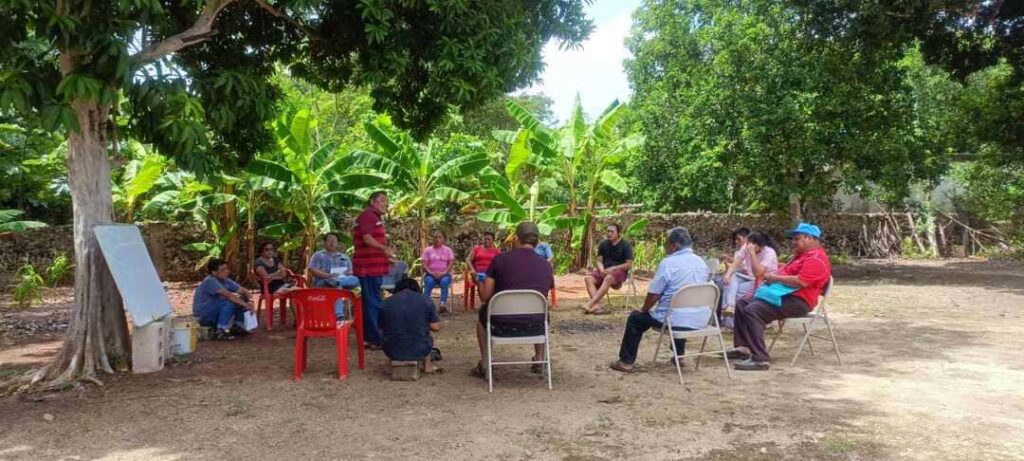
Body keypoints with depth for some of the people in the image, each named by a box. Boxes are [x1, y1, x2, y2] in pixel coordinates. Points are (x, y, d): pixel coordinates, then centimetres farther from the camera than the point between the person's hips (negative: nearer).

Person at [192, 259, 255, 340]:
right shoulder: (210, 281, -23)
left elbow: (244, 291, -1)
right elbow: (228, 295, -34)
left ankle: (237, 326, 5)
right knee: (230, 302, -28)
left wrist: (250, 302, -22)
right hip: (203, 315, -8)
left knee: (241, 301, 0)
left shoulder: (225, 280, 1)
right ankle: (220, 332, -26)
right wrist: (245, 305, -34)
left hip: (215, 313, 8)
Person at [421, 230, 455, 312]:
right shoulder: (427, 250, 11)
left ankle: (443, 304, -42)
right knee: (429, 281, -35)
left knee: (444, 281, -36)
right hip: (431, 274, 0)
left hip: (444, 274, 0)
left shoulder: (448, 250, 13)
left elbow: (451, 263, 3)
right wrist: (431, 272, -15)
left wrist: (444, 272, -14)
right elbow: (424, 264, 3)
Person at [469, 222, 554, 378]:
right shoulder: (546, 266, 1)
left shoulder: (500, 259, -7)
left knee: (483, 312, 32)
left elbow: (485, 297, -4)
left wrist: (481, 283, 18)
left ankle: (484, 364, 31)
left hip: (502, 326, -2)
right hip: (535, 327, 2)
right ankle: (539, 361, 36)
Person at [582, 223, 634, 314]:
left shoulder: (626, 245, -4)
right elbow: (599, 261, 8)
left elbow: (629, 264, -9)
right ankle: (596, 305, -41)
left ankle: (590, 303, -46)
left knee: (608, 278, -39)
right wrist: (602, 271, -14)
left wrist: (612, 268, -18)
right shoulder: (603, 244, 7)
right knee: (588, 278, -25)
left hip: (619, 271, -5)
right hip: (604, 271, 5)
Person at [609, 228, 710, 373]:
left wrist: (643, 310, 9)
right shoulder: (701, 262, 8)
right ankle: (679, 355, 43)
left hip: (677, 320, -6)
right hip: (701, 320, 7)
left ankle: (626, 362, 17)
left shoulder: (668, 263, -13)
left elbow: (653, 296, -12)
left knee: (635, 318, 15)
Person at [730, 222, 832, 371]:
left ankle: (760, 359, -30)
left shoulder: (816, 258, -15)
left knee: (752, 311, -28)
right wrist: (773, 277, 11)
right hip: (785, 295, 12)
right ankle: (743, 347, 5)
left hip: (796, 301, -12)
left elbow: (801, 281, -27)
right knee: (742, 304, 10)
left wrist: (775, 278, -16)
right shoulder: (804, 254, 21)